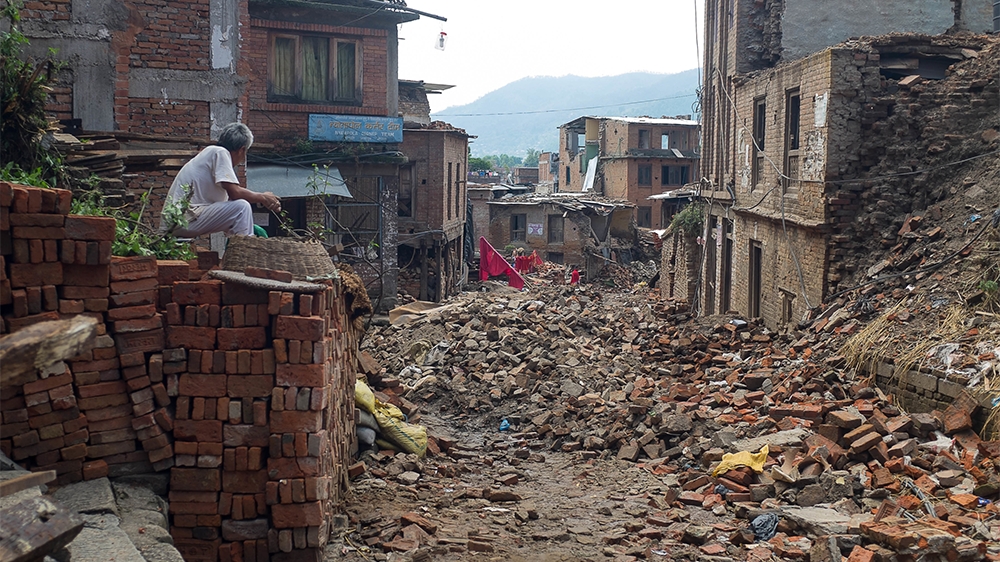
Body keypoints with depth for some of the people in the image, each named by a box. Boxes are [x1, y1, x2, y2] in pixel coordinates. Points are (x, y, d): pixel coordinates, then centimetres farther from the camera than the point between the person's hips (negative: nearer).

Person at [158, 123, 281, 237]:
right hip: (186, 220, -10)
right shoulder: (220, 152, -7)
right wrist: (263, 197, -2)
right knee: (242, 207, -17)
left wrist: (265, 201, 13)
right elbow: (234, 192, -17)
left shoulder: (210, 152, 20)